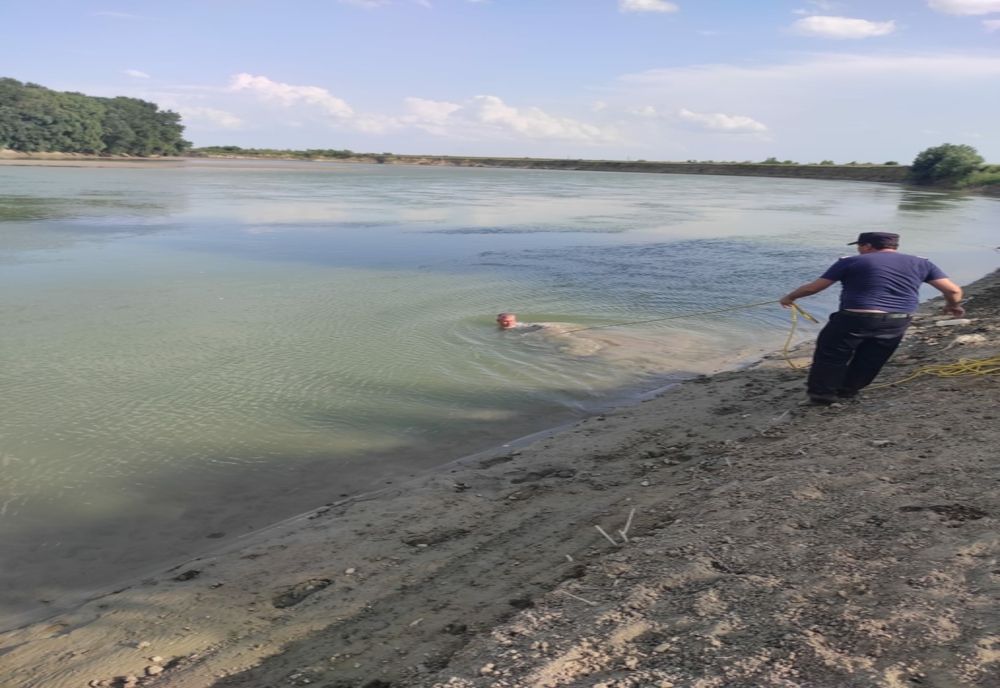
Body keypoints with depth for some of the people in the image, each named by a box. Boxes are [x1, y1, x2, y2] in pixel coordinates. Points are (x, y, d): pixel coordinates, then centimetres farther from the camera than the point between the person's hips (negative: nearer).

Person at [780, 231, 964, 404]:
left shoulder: (851, 262, 4)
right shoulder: (920, 263, 13)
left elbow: (813, 287, 6)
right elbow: (953, 290, 11)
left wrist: (790, 297, 21)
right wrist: (953, 305, 32)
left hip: (856, 318, -4)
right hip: (898, 323, 4)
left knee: (831, 355, 11)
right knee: (870, 360, 20)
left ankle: (822, 393, 12)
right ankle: (848, 390, 31)